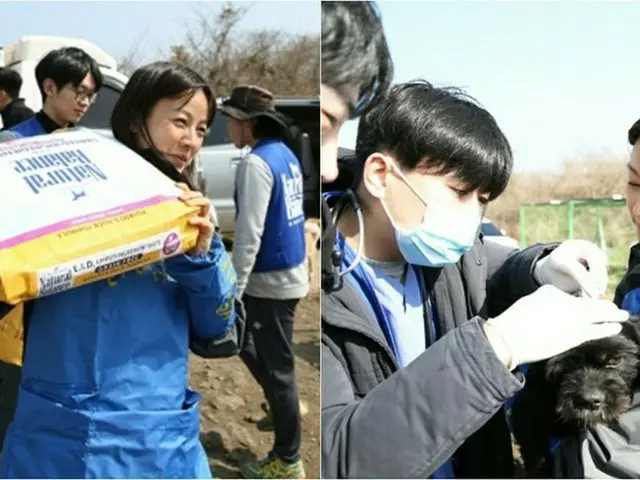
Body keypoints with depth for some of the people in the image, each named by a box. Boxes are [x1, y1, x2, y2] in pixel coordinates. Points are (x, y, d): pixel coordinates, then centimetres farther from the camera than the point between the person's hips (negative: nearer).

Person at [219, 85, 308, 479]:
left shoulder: (256, 164, -19)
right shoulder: (286, 155, 9)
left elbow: (249, 234, -24)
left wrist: (233, 292, -21)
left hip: (272, 281, -9)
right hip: (289, 274, 9)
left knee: (277, 367, 2)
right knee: (242, 339, 25)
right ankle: (285, 403, 37)